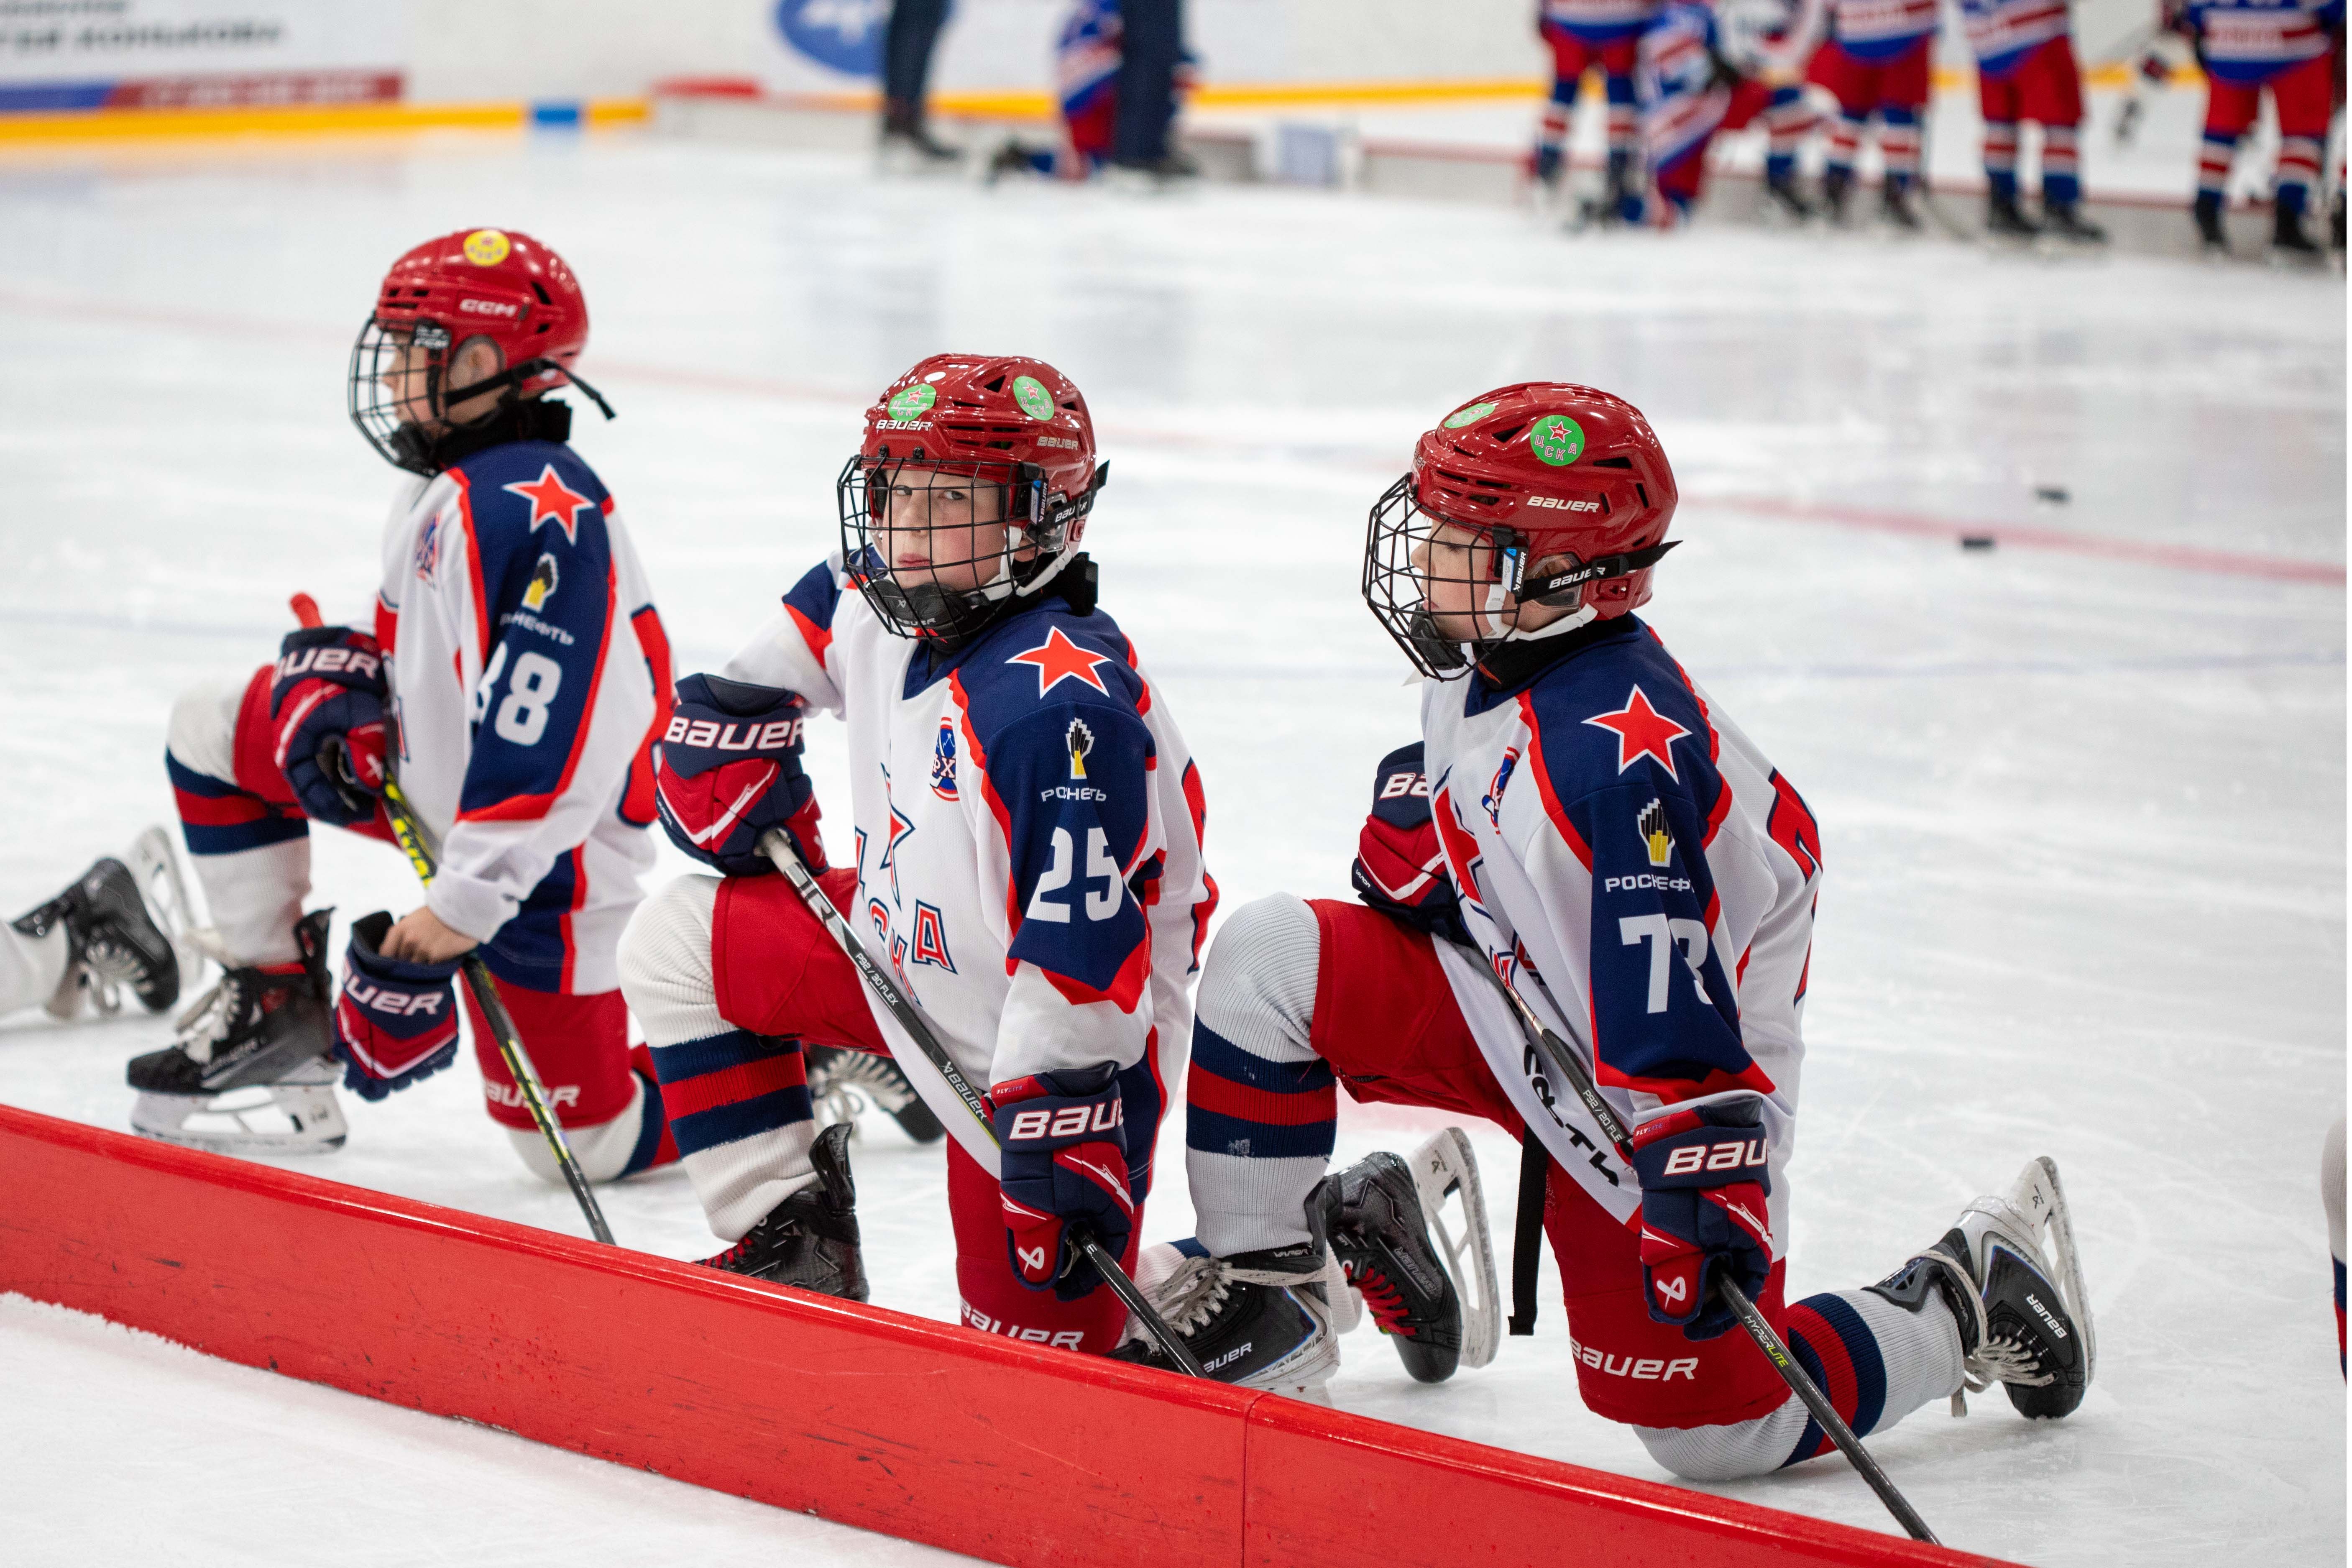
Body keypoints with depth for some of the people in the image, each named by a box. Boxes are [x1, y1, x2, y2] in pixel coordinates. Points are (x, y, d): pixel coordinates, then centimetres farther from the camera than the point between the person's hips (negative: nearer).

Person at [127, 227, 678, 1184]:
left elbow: (550, 736, -35)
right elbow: (407, 640, 17)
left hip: (542, 848, -10)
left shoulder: (535, 512, -30)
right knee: (216, 732, 11)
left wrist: (472, 894, -34)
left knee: (575, 1139, -4)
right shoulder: (448, 487, 4)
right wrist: (335, 698, -5)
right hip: (438, 784, 10)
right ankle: (275, 1002, 18)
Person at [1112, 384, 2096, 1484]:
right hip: (1513, 1001, 8)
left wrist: (1701, 1196, -37)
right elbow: (1436, 805, 19)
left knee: (1708, 1425, -5)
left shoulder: (1624, 752, -33)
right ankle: (1259, 1284, 6)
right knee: (1268, 960, -8)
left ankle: (1968, 1300, 18)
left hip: (1673, 1083, -8)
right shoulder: (1486, 667, -5)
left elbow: (1670, 1013, -36)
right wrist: (1411, 846, -3)